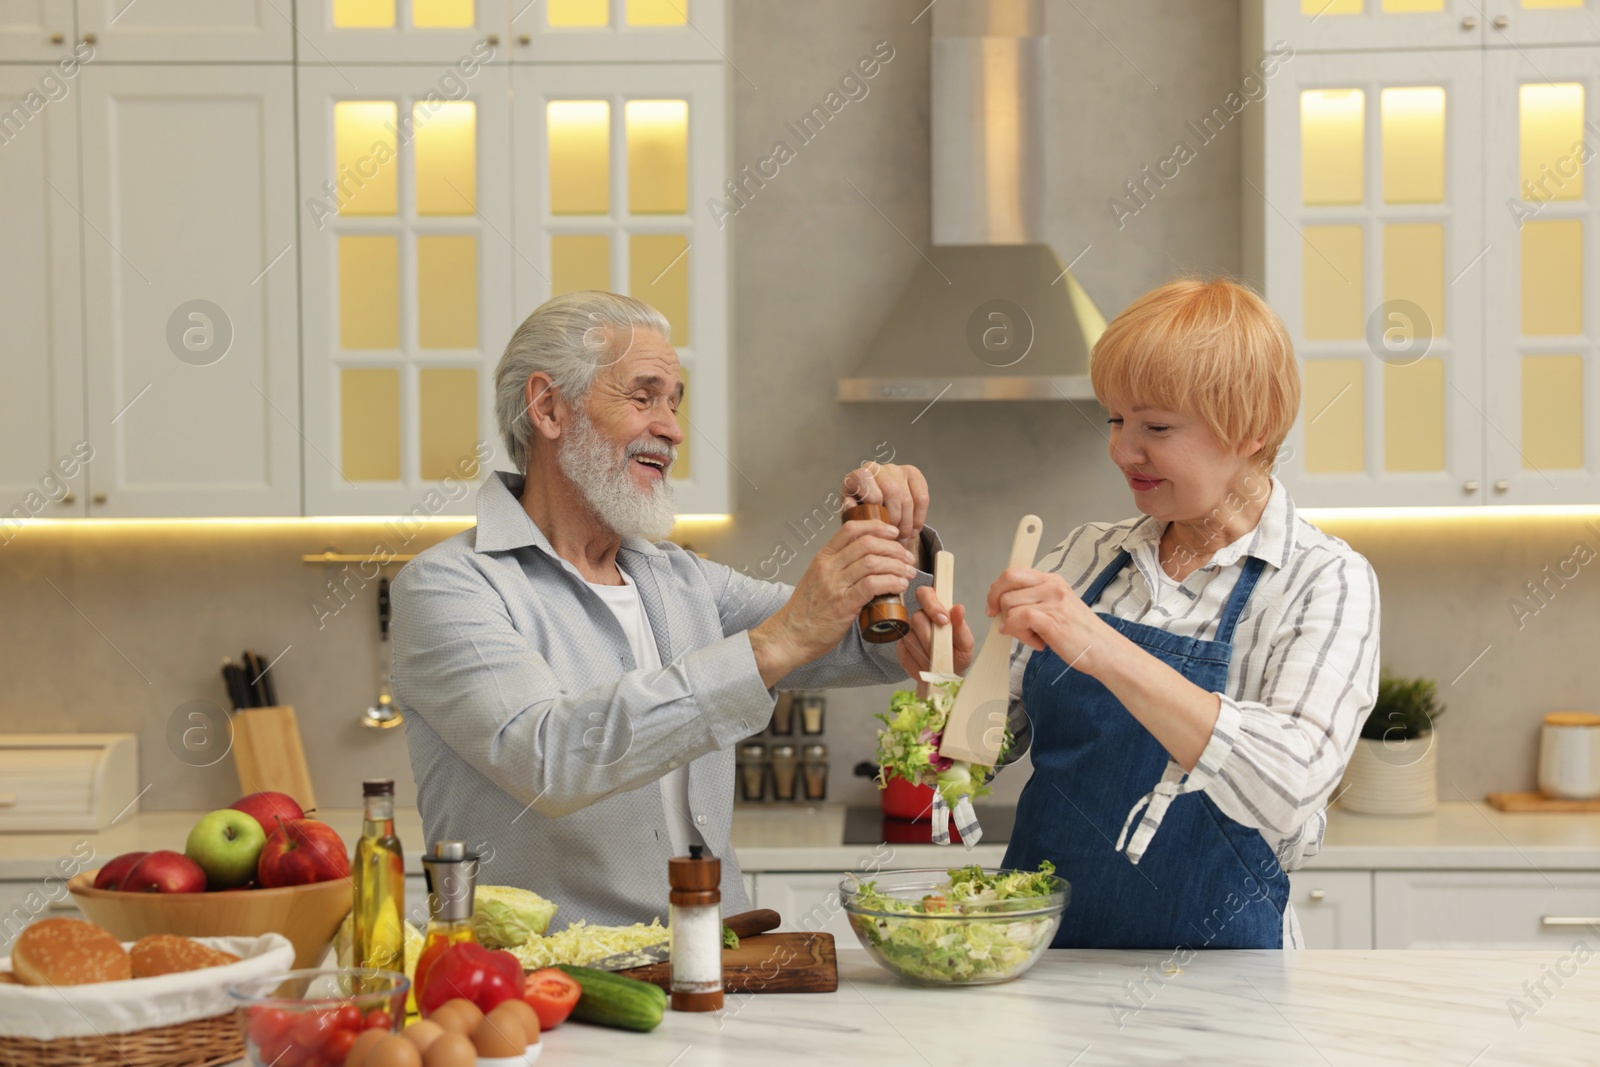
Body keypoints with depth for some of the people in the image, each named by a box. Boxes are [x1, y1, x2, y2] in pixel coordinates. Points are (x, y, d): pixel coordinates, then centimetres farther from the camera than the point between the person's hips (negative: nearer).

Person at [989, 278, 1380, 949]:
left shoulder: (1325, 583, -4)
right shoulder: (1087, 556, 12)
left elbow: (1289, 786, -21)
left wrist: (1103, 651, -27)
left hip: (1208, 960, -4)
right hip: (1039, 946, 4)